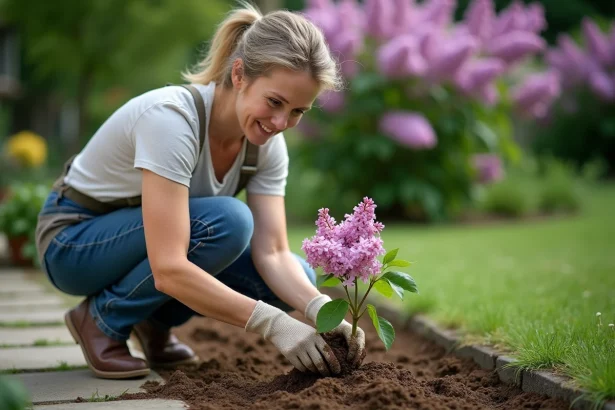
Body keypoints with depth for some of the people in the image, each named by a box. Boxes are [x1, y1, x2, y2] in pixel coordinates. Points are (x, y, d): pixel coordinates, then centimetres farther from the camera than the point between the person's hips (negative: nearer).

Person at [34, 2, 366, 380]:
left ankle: (154, 320, 8)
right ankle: (102, 319, -10)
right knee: (227, 222, -33)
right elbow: (169, 270, -40)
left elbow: (273, 254, -15)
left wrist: (322, 311, -33)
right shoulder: (170, 118, -34)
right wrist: (272, 323, -42)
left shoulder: (268, 142, -12)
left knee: (298, 279, -13)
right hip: (73, 241, -6)